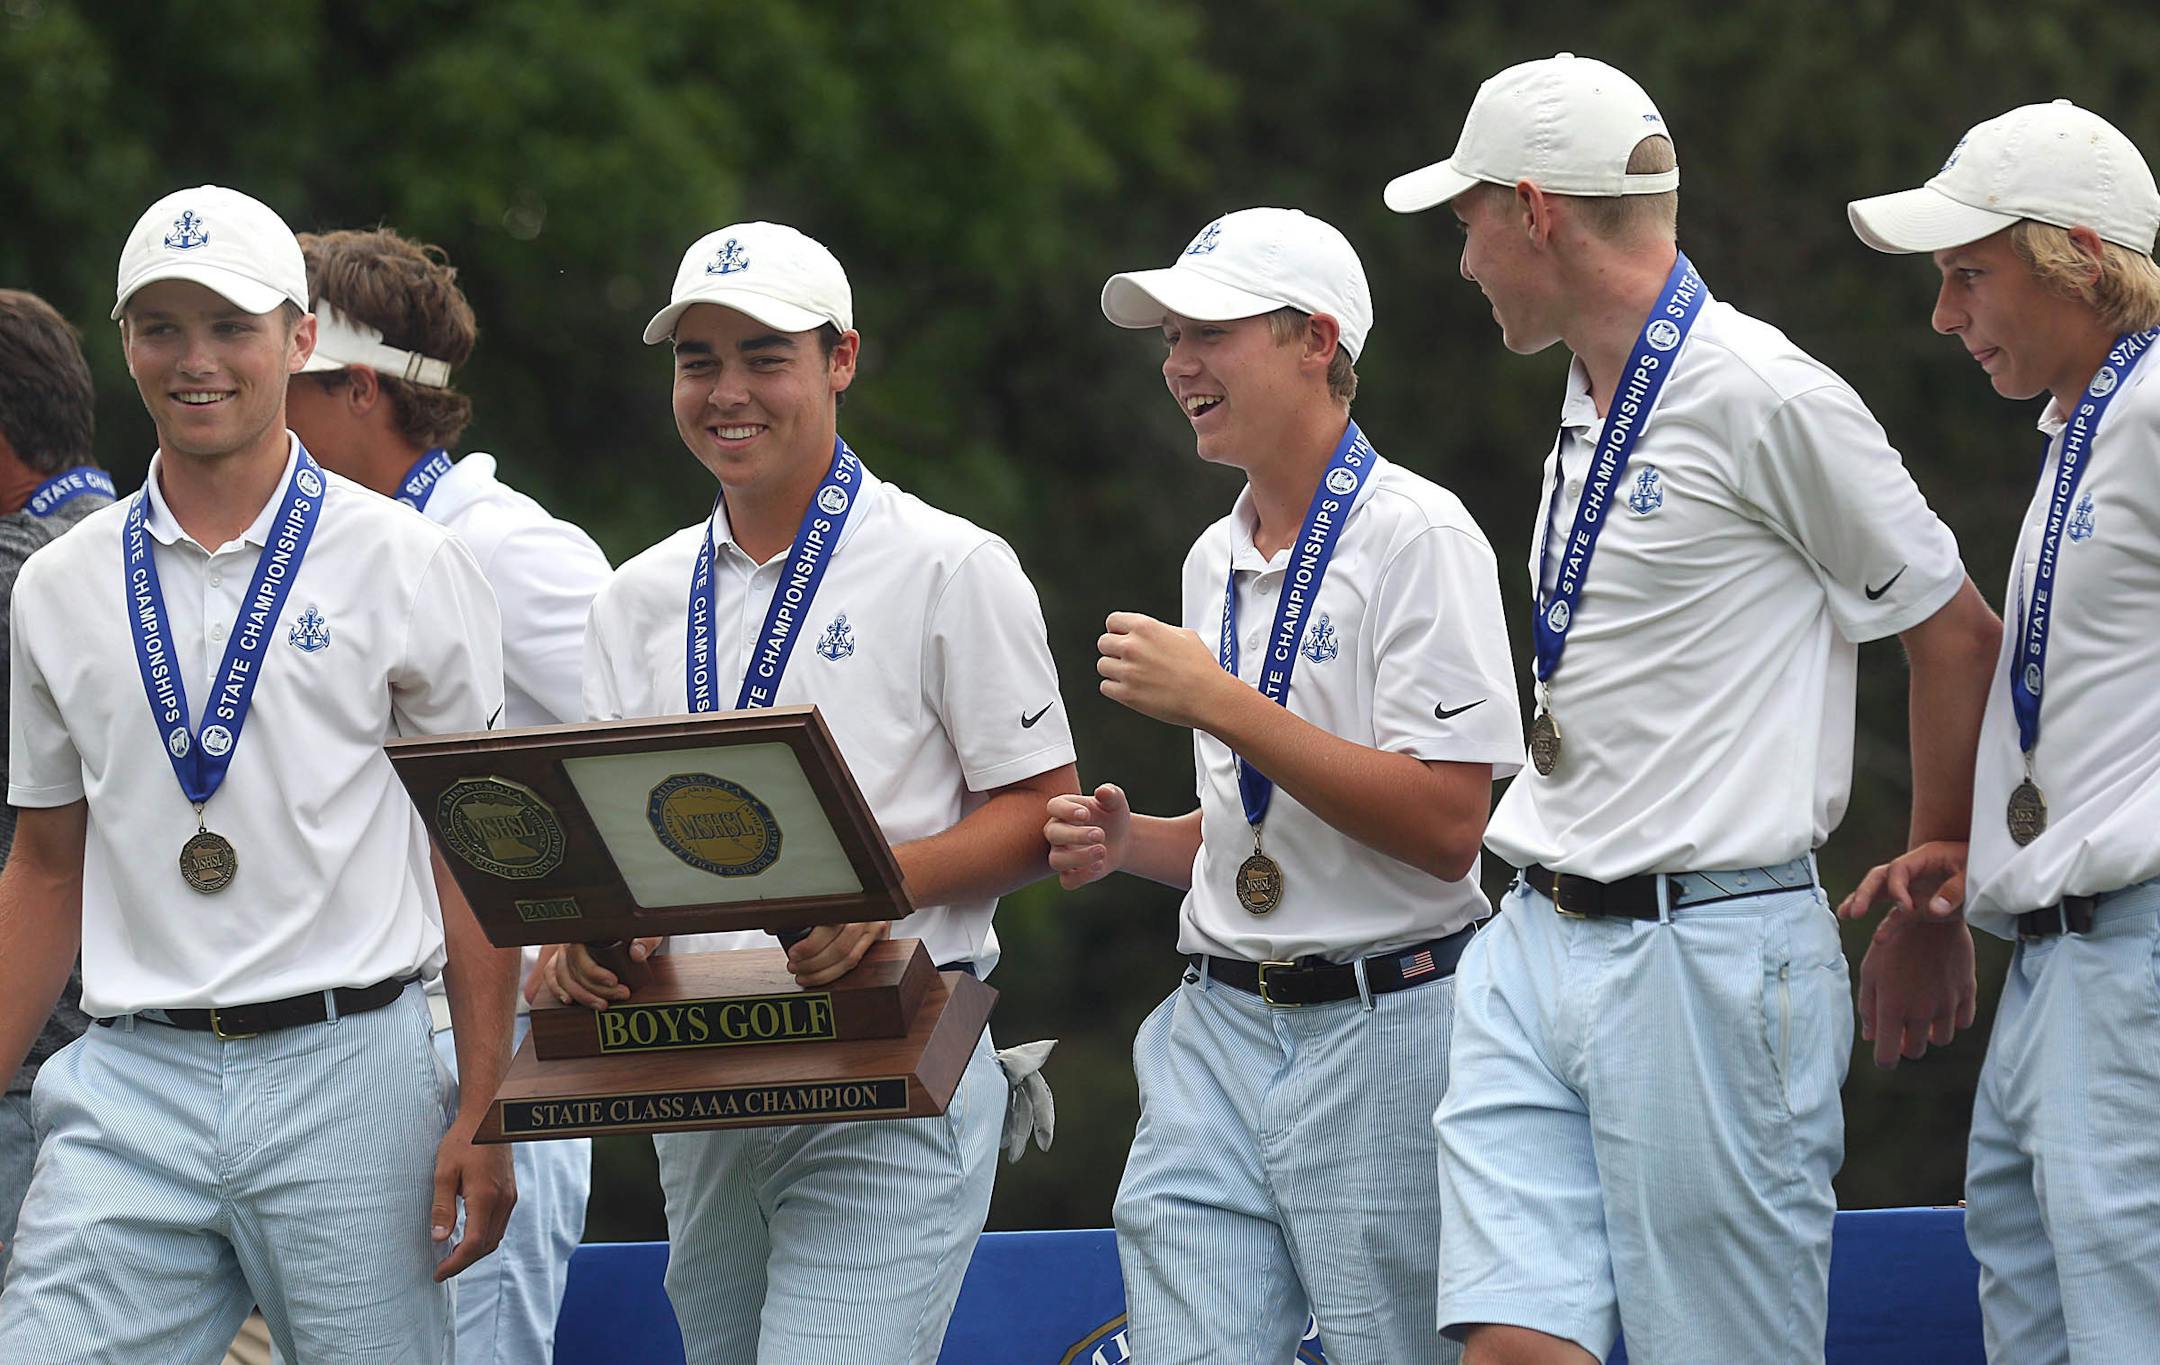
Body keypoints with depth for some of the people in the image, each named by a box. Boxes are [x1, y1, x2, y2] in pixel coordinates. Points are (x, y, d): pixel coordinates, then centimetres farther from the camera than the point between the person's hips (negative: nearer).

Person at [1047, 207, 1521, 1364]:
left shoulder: (1416, 537, -9)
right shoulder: (1216, 559, 17)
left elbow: (1445, 828, -18)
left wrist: (1216, 702, -17)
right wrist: (1130, 843, 4)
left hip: (1382, 1037, -7)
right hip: (1218, 1030, 7)